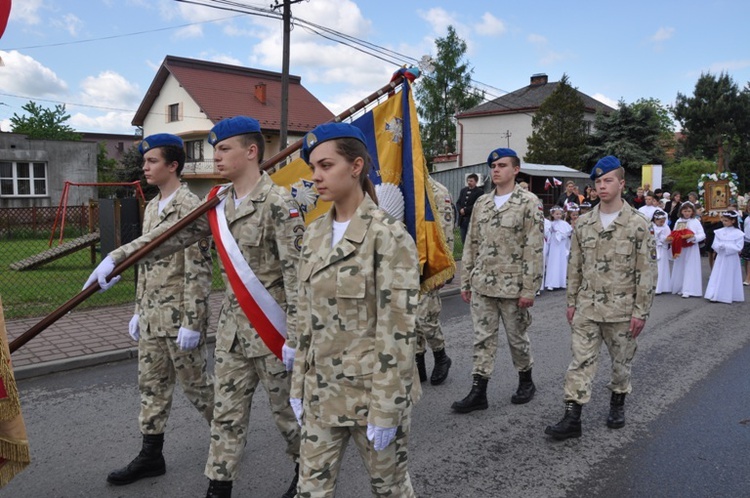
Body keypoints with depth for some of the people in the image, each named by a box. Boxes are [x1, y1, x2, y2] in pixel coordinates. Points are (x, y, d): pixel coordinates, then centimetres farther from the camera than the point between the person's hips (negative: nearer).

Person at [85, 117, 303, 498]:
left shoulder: (278, 203, -16)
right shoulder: (218, 203, 7)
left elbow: (296, 274, -18)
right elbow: (174, 235, 10)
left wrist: (294, 337, -19)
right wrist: (118, 257, 4)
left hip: (271, 332, -6)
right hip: (231, 330, 6)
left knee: (287, 410, 11)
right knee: (226, 415, 12)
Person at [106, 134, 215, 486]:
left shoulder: (190, 207, -15)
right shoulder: (151, 208, 12)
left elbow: (198, 268, -19)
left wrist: (192, 322, -20)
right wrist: (139, 310, 17)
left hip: (179, 316, -8)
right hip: (151, 317, 8)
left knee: (195, 383, 6)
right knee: (151, 385, 13)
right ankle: (151, 455, 24)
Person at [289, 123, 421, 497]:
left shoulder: (389, 235, -15)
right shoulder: (315, 234, 5)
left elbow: (398, 329, -17)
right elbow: (307, 318, 10)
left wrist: (385, 409, -17)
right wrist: (299, 385, 10)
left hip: (372, 390, -6)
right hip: (322, 392, 6)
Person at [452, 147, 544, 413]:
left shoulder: (529, 202, -7)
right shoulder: (481, 203, 9)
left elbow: (534, 248, -11)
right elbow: (471, 245, 12)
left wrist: (529, 289, -14)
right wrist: (465, 282, 9)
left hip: (512, 286, -4)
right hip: (482, 285, 4)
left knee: (517, 337, 12)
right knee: (482, 338, 7)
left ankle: (525, 381, 34)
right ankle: (478, 392, 14)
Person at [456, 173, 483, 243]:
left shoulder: (480, 192, -4)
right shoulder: (463, 190, 15)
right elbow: (458, 203, 11)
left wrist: (465, 210, -16)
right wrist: (460, 209, -9)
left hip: (472, 219, -6)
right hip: (462, 219, 6)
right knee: (464, 240, 10)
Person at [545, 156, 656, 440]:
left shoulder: (638, 224, -8)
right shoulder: (583, 223, 3)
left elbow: (647, 271, -7)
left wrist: (641, 311, -9)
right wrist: (571, 301, 8)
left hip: (622, 309, -2)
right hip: (587, 308, 3)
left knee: (621, 361, 14)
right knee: (581, 360, 1)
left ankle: (618, 403, 37)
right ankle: (572, 418, 4)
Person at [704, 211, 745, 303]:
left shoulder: (738, 233, -7)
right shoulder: (719, 232, 3)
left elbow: (738, 247, -14)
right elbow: (715, 245, -2)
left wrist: (725, 246, -20)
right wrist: (721, 246, -23)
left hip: (732, 259, -3)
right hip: (721, 258, 3)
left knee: (730, 277, 4)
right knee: (719, 277, 4)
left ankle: (729, 296, 11)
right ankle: (716, 295, 6)